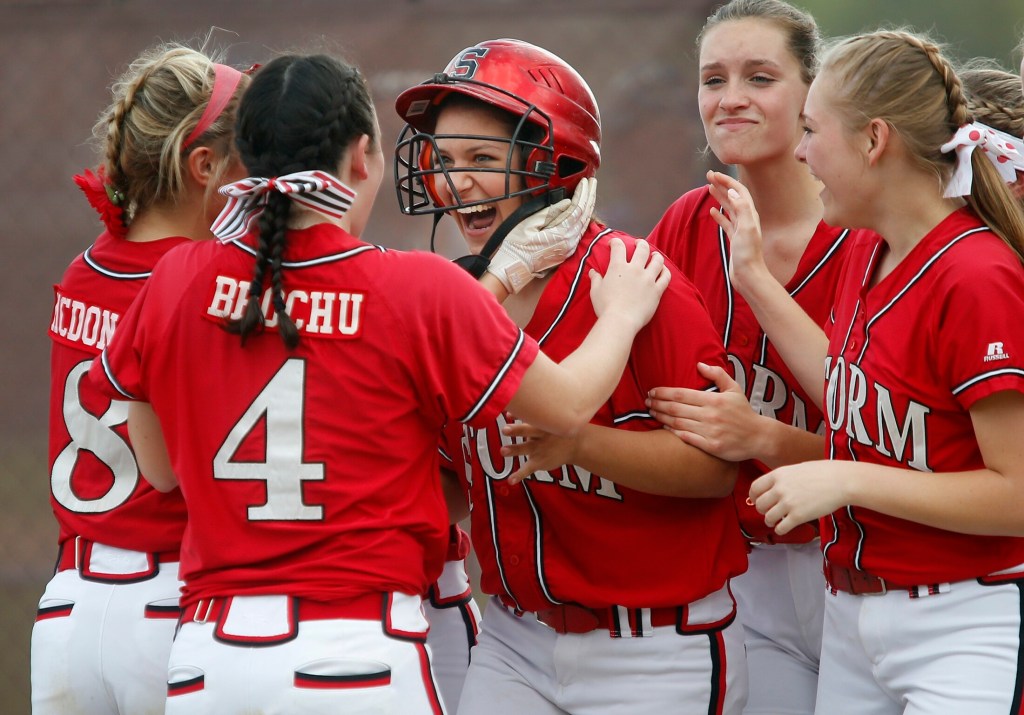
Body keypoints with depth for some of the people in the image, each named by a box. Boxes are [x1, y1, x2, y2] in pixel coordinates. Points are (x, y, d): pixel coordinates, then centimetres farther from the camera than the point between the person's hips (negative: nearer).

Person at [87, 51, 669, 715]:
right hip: (360, 655, -3)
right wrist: (622, 314, 24)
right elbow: (570, 404, 4)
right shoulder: (419, 290, -7)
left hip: (208, 658, 3)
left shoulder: (176, 282, 2)